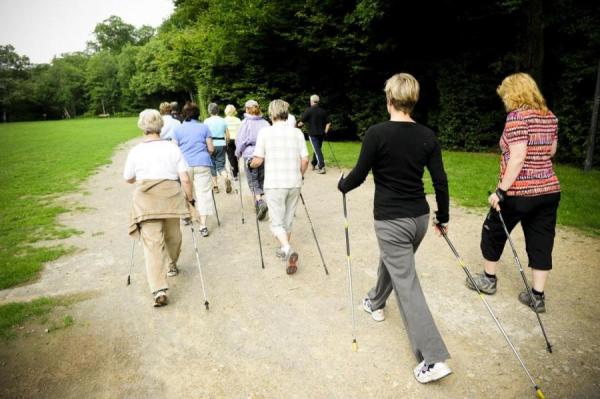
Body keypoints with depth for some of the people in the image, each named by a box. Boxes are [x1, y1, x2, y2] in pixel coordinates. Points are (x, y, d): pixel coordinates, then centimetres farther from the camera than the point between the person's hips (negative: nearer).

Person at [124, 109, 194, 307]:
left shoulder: (135, 151, 2)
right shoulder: (172, 148, 2)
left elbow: (128, 179, 15)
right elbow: (185, 180, -3)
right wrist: (190, 199, 9)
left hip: (146, 199, -1)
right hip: (171, 196, 1)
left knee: (153, 243, -2)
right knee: (173, 235, 23)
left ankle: (159, 290, -10)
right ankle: (172, 265, 48)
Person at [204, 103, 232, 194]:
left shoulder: (207, 121, -3)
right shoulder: (223, 121, 6)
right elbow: (228, 136, 6)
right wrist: (226, 145, 19)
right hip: (221, 144, 2)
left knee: (212, 166, 10)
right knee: (221, 165, 8)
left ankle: (215, 186, 13)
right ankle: (226, 178, -21)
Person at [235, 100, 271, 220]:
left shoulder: (245, 122, -5)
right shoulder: (265, 123, 5)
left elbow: (241, 141, -5)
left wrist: (238, 153, 11)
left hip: (250, 155, -4)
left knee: (253, 182, 0)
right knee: (261, 180, 17)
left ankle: (260, 202, -21)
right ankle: (258, 201, 28)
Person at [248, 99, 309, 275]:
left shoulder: (265, 132, -5)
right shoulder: (297, 132, 3)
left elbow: (258, 160, -6)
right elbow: (305, 160, 1)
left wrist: (251, 164, 16)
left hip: (274, 184, -3)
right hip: (294, 183, 3)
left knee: (277, 222, 4)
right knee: (288, 220, 19)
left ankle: (289, 250, -19)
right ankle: (285, 250, 31)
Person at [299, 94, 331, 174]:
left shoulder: (308, 110, -8)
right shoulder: (323, 111, 6)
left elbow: (302, 122, -9)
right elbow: (328, 123, 6)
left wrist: (298, 125, 11)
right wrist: (325, 131, 14)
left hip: (313, 133, -5)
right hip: (321, 134, 5)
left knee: (317, 150, -6)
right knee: (317, 149, 18)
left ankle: (321, 167, -14)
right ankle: (313, 164, 33)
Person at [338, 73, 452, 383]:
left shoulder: (377, 133, -16)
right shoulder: (427, 136, -1)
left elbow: (359, 175, -10)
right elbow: (440, 181, 2)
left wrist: (342, 185, 12)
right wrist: (443, 217, 15)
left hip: (391, 220, -6)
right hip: (419, 217, 6)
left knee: (407, 285, 0)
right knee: (391, 261, 30)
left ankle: (434, 359, 0)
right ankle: (375, 303, 55)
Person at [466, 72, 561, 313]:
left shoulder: (517, 115, -13)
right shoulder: (550, 117, 9)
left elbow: (517, 158, -21)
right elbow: (551, 151, 19)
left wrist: (501, 190, -19)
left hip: (520, 192, -7)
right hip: (550, 190, 7)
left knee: (493, 232, 14)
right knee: (541, 243, 12)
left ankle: (488, 279, 29)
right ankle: (537, 296, 19)